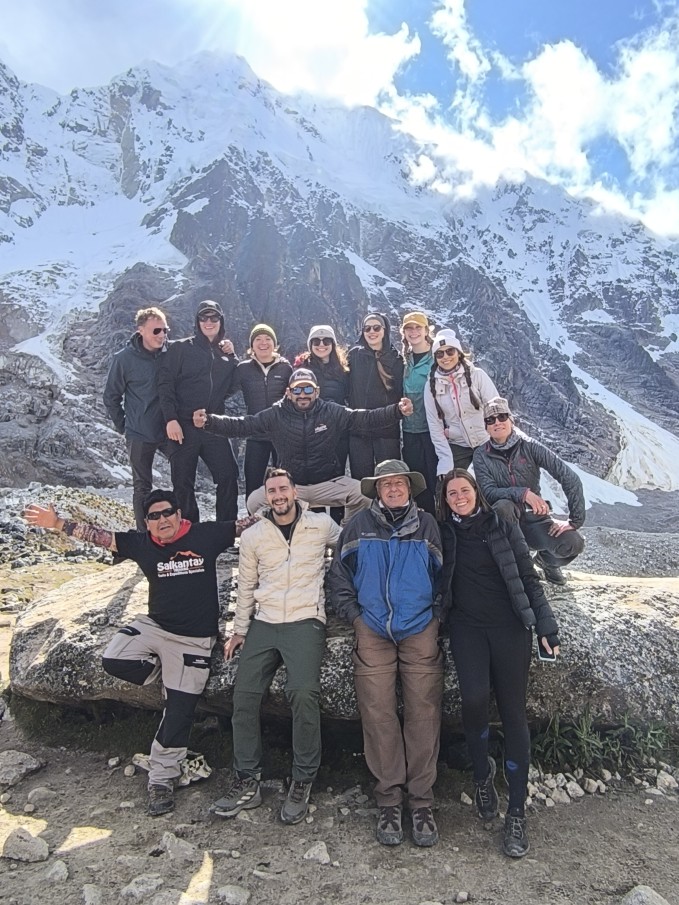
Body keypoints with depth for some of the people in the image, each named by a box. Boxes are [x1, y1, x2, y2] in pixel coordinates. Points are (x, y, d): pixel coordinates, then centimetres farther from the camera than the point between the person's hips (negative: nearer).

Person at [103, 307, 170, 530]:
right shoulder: (125, 358, -9)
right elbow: (111, 396, 1)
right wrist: (123, 426, 2)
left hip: (170, 430, 2)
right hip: (140, 435, -2)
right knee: (143, 486, 9)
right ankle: (145, 534, 21)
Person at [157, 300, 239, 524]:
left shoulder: (226, 352, 15)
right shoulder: (181, 348, 2)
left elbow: (232, 388, 12)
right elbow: (165, 384, -6)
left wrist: (232, 357, 3)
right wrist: (171, 419, -15)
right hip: (184, 426, -3)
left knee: (229, 476, 0)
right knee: (183, 483, 2)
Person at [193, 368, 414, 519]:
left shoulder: (332, 412, -3)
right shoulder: (276, 415, -3)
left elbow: (366, 418, -8)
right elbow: (241, 425, -5)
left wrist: (397, 411, -22)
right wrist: (208, 421, -19)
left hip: (329, 483, 0)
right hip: (289, 485, 0)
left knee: (364, 495, -22)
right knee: (255, 501, -20)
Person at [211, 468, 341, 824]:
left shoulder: (321, 524, 1)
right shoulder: (253, 535, 8)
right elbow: (246, 587, 15)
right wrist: (239, 630, 12)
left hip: (305, 622, -4)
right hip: (263, 623, 4)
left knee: (303, 693, -21)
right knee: (244, 696, -1)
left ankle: (302, 783, -3)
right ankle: (247, 782, 15)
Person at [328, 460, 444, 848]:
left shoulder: (427, 525, 6)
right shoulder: (359, 525, 5)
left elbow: (443, 574, 12)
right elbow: (339, 573, 10)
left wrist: (437, 615, 5)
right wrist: (352, 614, 2)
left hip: (421, 633, 0)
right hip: (373, 634, 0)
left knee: (424, 714, 0)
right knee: (378, 715, 0)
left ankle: (422, 799, 12)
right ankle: (390, 799, 13)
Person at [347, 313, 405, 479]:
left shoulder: (395, 358, 5)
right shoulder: (355, 355, 7)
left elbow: (400, 393, 4)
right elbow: (347, 388, 7)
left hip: (388, 430, -1)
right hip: (358, 429, 1)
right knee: (361, 478, 5)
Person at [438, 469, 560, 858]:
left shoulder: (503, 527, 3)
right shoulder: (445, 533, 7)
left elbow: (528, 579, 5)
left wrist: (545, 625, -1)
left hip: (510, 626, 0)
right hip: (468, 627, 0)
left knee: (513, 712, -1)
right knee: (475, 698, -21)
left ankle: (517, 812, 12)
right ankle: (482, 773, 9)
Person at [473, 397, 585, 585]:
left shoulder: (529, 446, -9)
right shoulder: (482, 456, -7)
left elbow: (569, 477, -13)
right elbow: (488, 492, -18)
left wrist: (575, 520, -18)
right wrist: (523, 493, -33)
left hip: (535, 517, 1)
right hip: (505, 521, -1)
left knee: (574, 543, -24)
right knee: (503, 506, -35)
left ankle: (547, 560, 13)